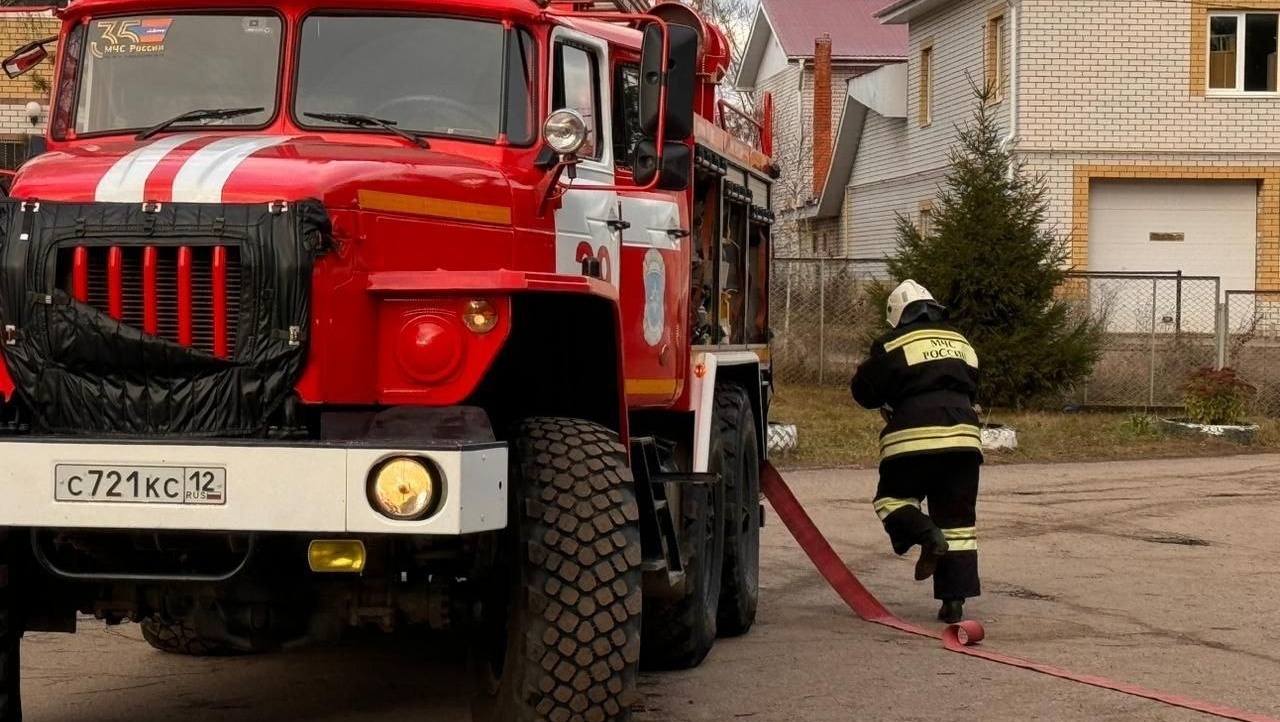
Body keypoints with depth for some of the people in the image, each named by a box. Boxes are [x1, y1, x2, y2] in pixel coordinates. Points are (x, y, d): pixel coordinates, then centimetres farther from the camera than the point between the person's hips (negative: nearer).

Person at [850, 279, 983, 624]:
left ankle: (927, 535, -15)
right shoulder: (960, 342, 19)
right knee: (958, 519, 8)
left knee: (892, 499, 14)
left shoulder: (893, 344, 2)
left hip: (914, 437, -4)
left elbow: (864, 391, 5)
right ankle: (954, 599, 3)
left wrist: (889, 401, 27)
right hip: (963, 437, 4)